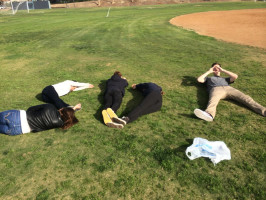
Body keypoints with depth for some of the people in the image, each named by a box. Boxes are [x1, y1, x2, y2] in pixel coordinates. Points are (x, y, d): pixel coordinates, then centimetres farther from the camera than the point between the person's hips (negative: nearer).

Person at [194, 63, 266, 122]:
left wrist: (223, 70, 28)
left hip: (228, 88, 4)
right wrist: (209, 71, 31)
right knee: (213, 100, -41)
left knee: (245, 97, -24)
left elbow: (235, 76, 25)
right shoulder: (209, 78, 42)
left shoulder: (225, 79, 44)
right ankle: (209, 114, -72)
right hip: (216, 89, -3)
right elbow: (199, 79, 22)